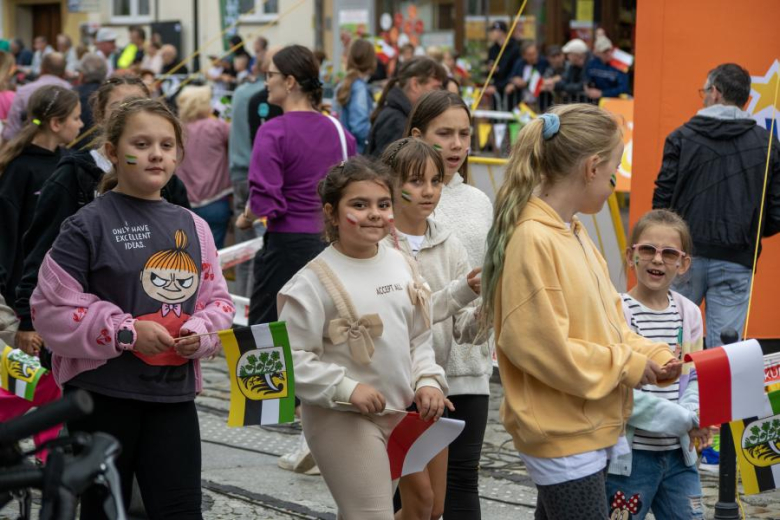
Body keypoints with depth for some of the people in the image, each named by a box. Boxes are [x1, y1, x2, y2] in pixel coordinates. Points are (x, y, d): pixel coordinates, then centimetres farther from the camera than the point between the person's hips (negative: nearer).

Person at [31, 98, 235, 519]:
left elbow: (218, 301, 14)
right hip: (102, 393, -3)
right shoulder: (89, 224, -6)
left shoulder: (191, 227, 8)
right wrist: (126, 331, -17)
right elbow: (52, 309, -9)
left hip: (174, 393, 4)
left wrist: (200, 333, -8)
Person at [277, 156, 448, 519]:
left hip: (399, 414, 7)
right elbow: (292, 358, -15)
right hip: (341, 419, -7)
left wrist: (427, 380, 0)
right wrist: (346, 389, -21)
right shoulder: (315, 281, -14)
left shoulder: (402, 265, 6)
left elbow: (420, 338, 16)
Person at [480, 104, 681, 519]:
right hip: (562, 435, -9)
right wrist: (629, 366, -14)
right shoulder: (532, 240, -20)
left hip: (590, 427, 9)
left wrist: (656, 358, 0)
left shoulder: (574, 234, 10)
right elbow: (542, 346, -23)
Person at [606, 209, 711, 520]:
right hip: (629, 455, -5)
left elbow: (694, 378, 10)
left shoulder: (689, 313, 4)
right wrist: (683, 420, -19)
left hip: (678, 453, 5)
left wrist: (692, 415, -12)